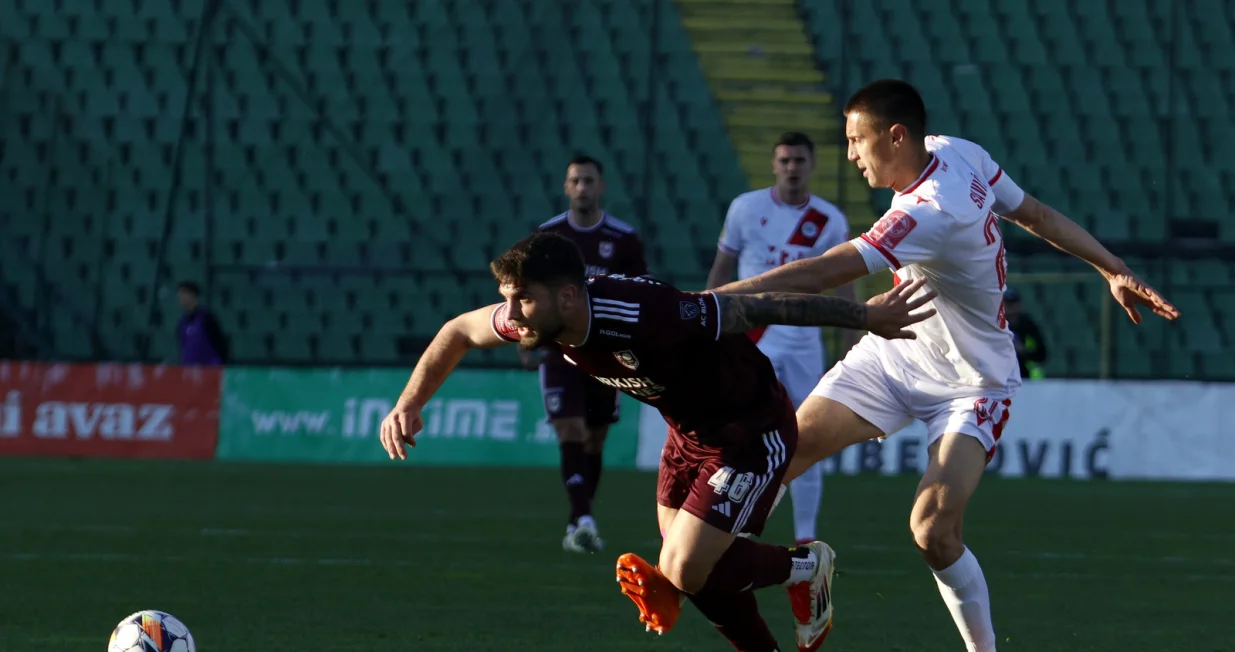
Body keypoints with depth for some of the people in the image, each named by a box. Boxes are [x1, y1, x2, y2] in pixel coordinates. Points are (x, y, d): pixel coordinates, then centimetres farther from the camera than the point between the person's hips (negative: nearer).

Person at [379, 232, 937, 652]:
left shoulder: (644, 318, -38)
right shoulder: (536, 314, -16)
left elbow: (756, 309, -31)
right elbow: (458, 332, 6)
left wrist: (866, 316, -25)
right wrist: (409, 404, 0)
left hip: (754, 433, -8)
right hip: (688, 429, 8)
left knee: (684, 572, -13)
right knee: (697, 570, 11)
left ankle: (804, 566, 12)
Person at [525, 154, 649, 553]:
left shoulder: (623, 239, -2)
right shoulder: (547, 236, -1)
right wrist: (525, 344, 0)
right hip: (559, 352, -1)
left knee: (594, 441, 9)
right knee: (571, 434, -14)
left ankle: (577, 526, 21)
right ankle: (583, 521, -22)